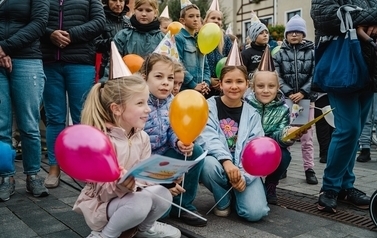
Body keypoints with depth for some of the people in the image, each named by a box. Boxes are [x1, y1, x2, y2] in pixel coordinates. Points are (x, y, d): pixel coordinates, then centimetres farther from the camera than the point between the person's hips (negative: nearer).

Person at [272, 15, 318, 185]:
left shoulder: (312, 52, 5)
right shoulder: (279, 54, 6)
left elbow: (315, 75, -1)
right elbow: (277, 77, -1)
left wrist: (302, 92, -13)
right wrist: (289, 93, -14)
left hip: (306, 99, 0)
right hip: (285, 99, 0)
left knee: (307, 137, 3)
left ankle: (309, 170, 11)